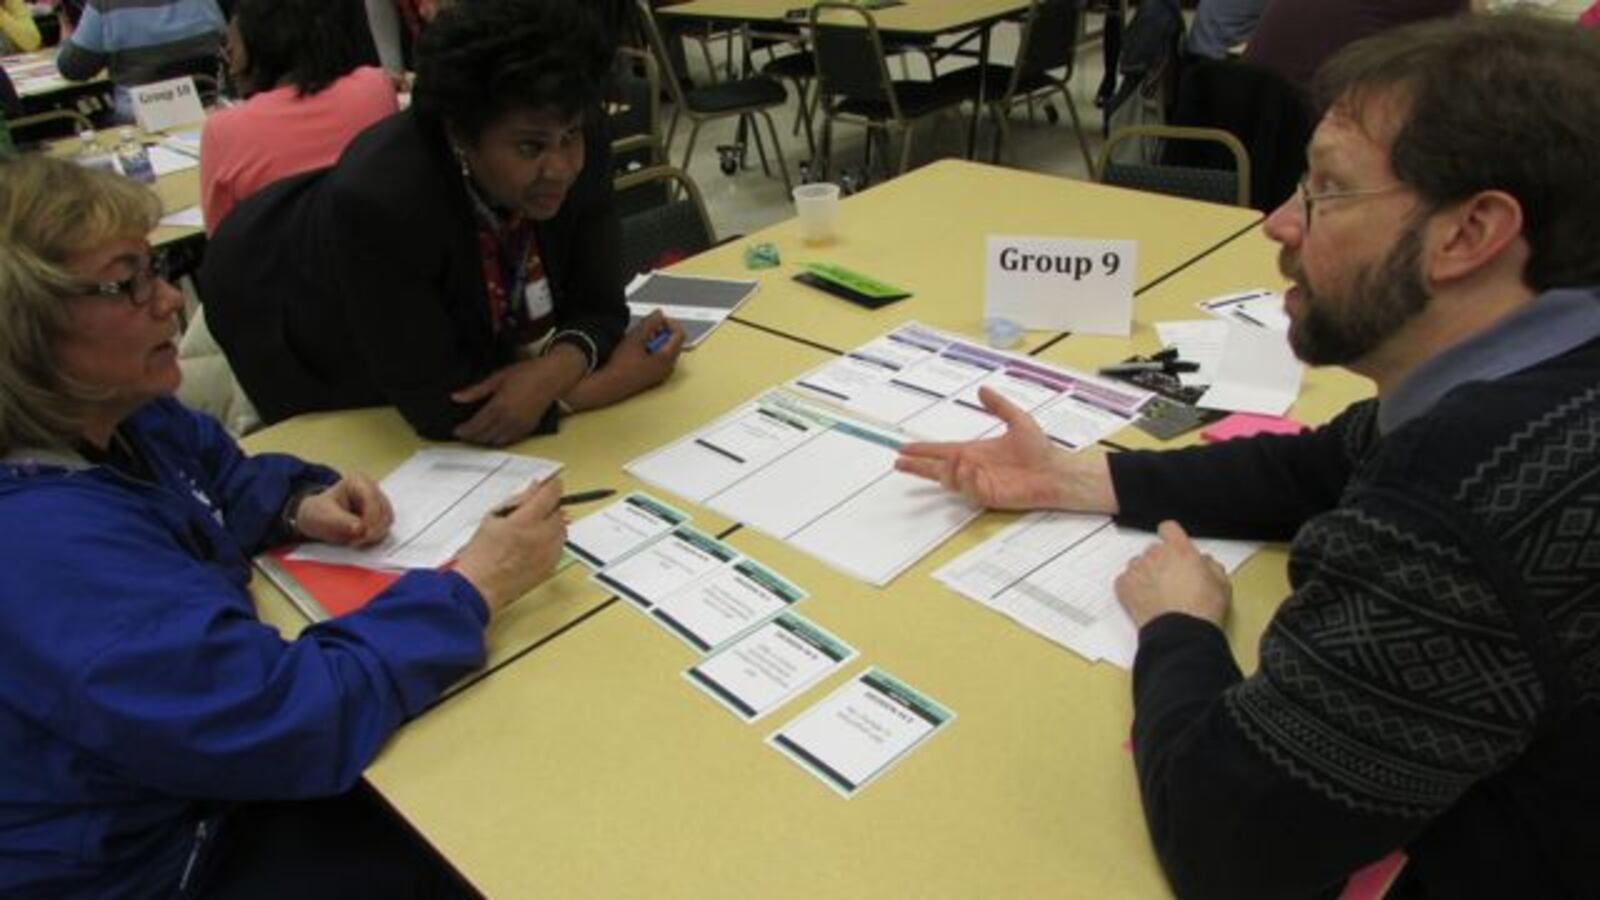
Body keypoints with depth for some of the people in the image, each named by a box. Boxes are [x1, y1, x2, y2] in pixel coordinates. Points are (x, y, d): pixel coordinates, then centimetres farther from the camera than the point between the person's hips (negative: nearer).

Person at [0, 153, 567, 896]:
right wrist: (473, 587, -28)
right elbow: (289, 718, -36)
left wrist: (304, 506, -7)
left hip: (201, 782, 8)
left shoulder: (110, 419, -5)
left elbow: (222, 477, 15)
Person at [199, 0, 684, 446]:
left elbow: (596, 309, -20)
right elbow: (441, 410, -38)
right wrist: (608, 380, -35)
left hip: (454, 333, 5)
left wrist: (556, 370, -41)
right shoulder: (376, 201, -43)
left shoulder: (578, 144, -28)